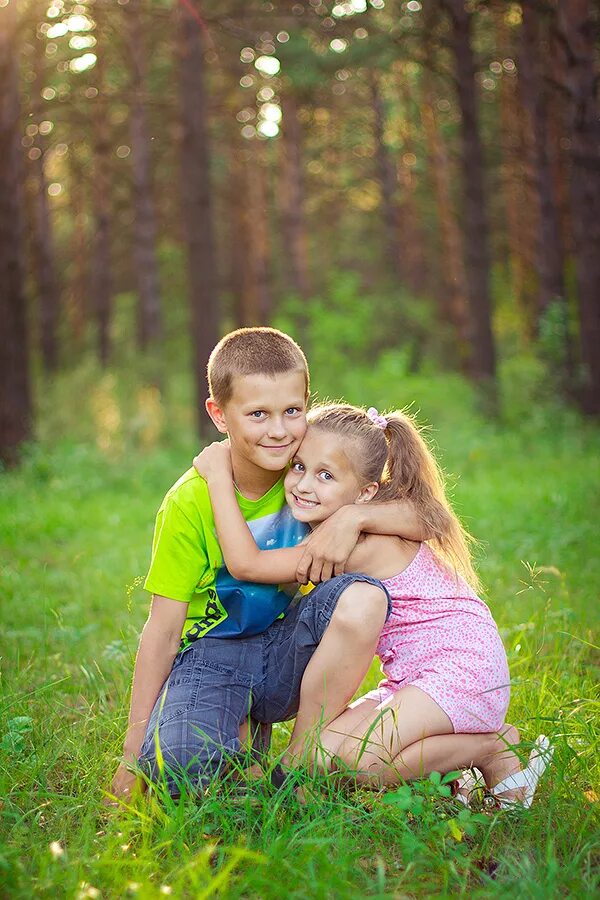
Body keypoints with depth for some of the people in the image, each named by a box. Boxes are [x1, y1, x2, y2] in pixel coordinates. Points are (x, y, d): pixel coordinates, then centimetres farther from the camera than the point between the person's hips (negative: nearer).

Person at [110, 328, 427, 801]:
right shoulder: (191, 502, -14)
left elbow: (424, 519, -10)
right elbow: (163, 629, -11)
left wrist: (351, 517, -31)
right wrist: (133, 753, -10)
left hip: (289, 649, 3)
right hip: (213, 652, -3)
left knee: (363, 597, -29)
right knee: (176, 766, -34)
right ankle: (238, 730, 2)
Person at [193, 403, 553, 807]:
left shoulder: (364, 543, -25)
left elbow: (246, 563, -26)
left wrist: (219, 475, -19)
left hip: (461, 668, -9)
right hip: (413, 677, 9)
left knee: (355, 759, -24)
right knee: (307, 759, -6)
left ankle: (495, 749, -5)